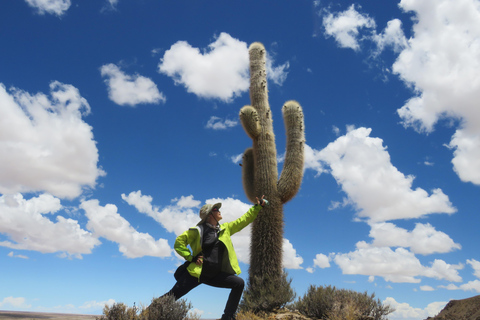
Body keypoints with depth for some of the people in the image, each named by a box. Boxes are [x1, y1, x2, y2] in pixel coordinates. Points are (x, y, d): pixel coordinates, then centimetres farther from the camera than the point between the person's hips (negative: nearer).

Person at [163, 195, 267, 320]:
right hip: (197, 272, -5)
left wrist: (257, 207, 13)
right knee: (173, 295, -9)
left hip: (215, 275, 5)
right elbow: (179, 242, -4)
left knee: (239, 283, -7)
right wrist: (191, 258, -12)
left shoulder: (225, 228, 10)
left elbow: (243, 220, 15)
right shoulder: (198, 230, -5)